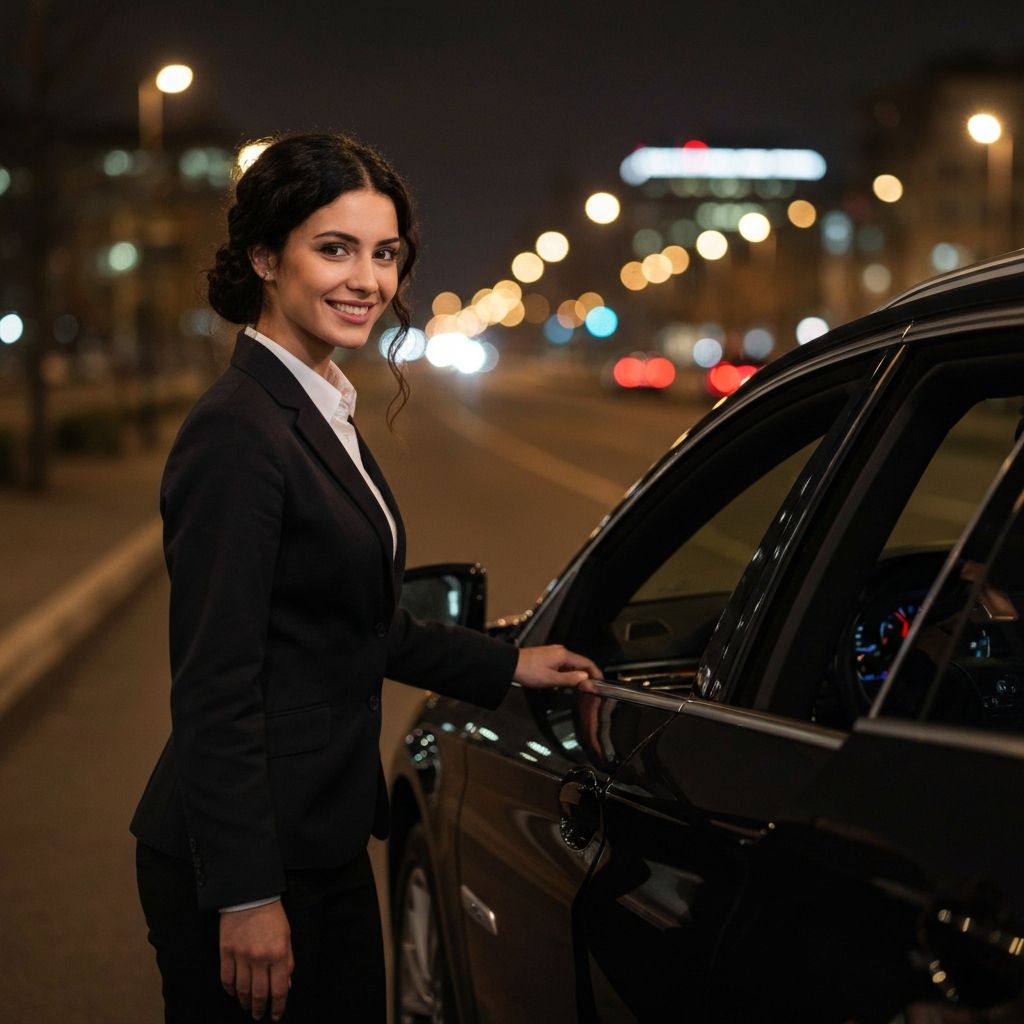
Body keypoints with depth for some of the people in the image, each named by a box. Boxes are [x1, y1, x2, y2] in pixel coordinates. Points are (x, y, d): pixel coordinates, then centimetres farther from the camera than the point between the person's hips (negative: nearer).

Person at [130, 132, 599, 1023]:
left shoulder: (325, 413, 11)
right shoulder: (237, 432, -19)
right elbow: (214, 686, -21)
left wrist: (509, 666, 22)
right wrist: (244, 898, -20)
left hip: (325, 843, 9)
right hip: (252, 863, -9)